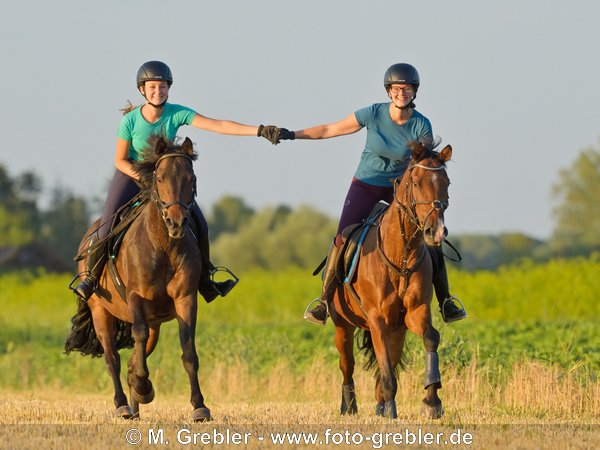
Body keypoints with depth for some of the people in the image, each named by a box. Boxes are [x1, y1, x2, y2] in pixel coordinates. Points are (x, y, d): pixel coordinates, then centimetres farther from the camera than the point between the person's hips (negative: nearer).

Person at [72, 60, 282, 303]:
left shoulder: (177, 114, -19)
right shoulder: (131, 121, -22)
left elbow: (218, 125, -26)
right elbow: (120, 160, -11)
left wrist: (259, 130, -35)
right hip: (131, 175, -3)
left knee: (198, 223, -3)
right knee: (108, 225, -20)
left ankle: (204, 280, 14)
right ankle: (89, 275, 1)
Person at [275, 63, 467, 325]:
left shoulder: (421, 126, -14)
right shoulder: (373, 114, -15)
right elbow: (330, 130, -7)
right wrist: (292, 135, -8)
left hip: (400, 188, 1)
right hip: (365, 186, -1)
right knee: (342, 240, -15)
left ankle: (446, 303, 6)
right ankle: (324, 302, -2)